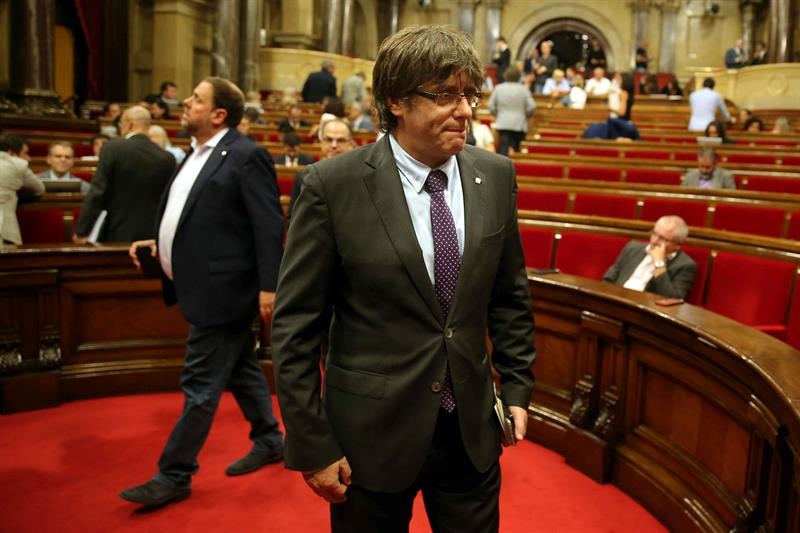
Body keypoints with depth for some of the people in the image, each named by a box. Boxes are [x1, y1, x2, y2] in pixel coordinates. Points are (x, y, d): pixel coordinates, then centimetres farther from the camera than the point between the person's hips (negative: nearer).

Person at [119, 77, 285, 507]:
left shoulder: (245, 156, -14)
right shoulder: (199, 153, 14)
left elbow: (269, 225, -18)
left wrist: (268, 286, -21)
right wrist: (159, 244, 11)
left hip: (222, 289, -10)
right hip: (208, 287, 10)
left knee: (200, 384, 0)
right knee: (240, 369, 19)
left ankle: (174, 475, 11)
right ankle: (269, 441, 35)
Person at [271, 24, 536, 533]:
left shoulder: (496, 176, -1)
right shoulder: (333, 184, -13)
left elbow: (510, 294, 9)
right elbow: (295, 325, -10)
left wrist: (517, 386, 6)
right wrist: (311, 445, -10)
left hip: (473, 429, 4)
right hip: (371, 432, -3)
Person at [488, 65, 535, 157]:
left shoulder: (498, 88, 1)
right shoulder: (523, 89, -3)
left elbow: (491, 107, 1)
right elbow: (531, 106, -6)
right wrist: (525, 116, 14)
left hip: (503, 124, 0)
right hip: (519, 125, 0)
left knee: (503, 150, -4)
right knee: (517, 150, 10)